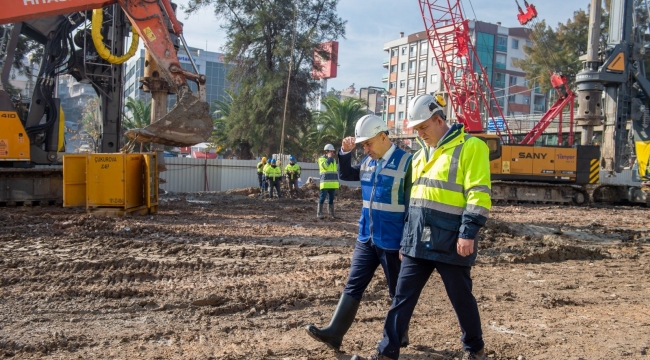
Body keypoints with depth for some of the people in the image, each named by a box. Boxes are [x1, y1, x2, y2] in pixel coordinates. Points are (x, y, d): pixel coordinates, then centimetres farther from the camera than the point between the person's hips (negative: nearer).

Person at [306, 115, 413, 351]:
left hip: (391, 242, -6)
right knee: (353, 286, 6)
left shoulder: (405, 163, -14)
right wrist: (345, 153, 4)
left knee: (398, 292, 9)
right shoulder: (368, 162, 6)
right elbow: (346, 175, 23)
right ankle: (334, 333, 9)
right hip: (366, 238, 7)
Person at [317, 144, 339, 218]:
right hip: (325, 183, -7)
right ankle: (319, 213, -7)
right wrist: (329, 157, -13)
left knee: (331, 198, 10)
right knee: (322, 197, -9)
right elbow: (325, 166, -21)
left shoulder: (333, 160, 21)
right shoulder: (321, 159, -1)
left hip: (333, 183, 7)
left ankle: (331, 212, 16)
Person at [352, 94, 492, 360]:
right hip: (418, 241, 7)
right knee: (402, 297, 6)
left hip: (450, 241, -6)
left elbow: (478, 194, -14)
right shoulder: (421, 155, 17)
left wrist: (468, 233, -20)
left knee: (461, 298, 8)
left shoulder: (470, 147, -7)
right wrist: (406, 238, 20)